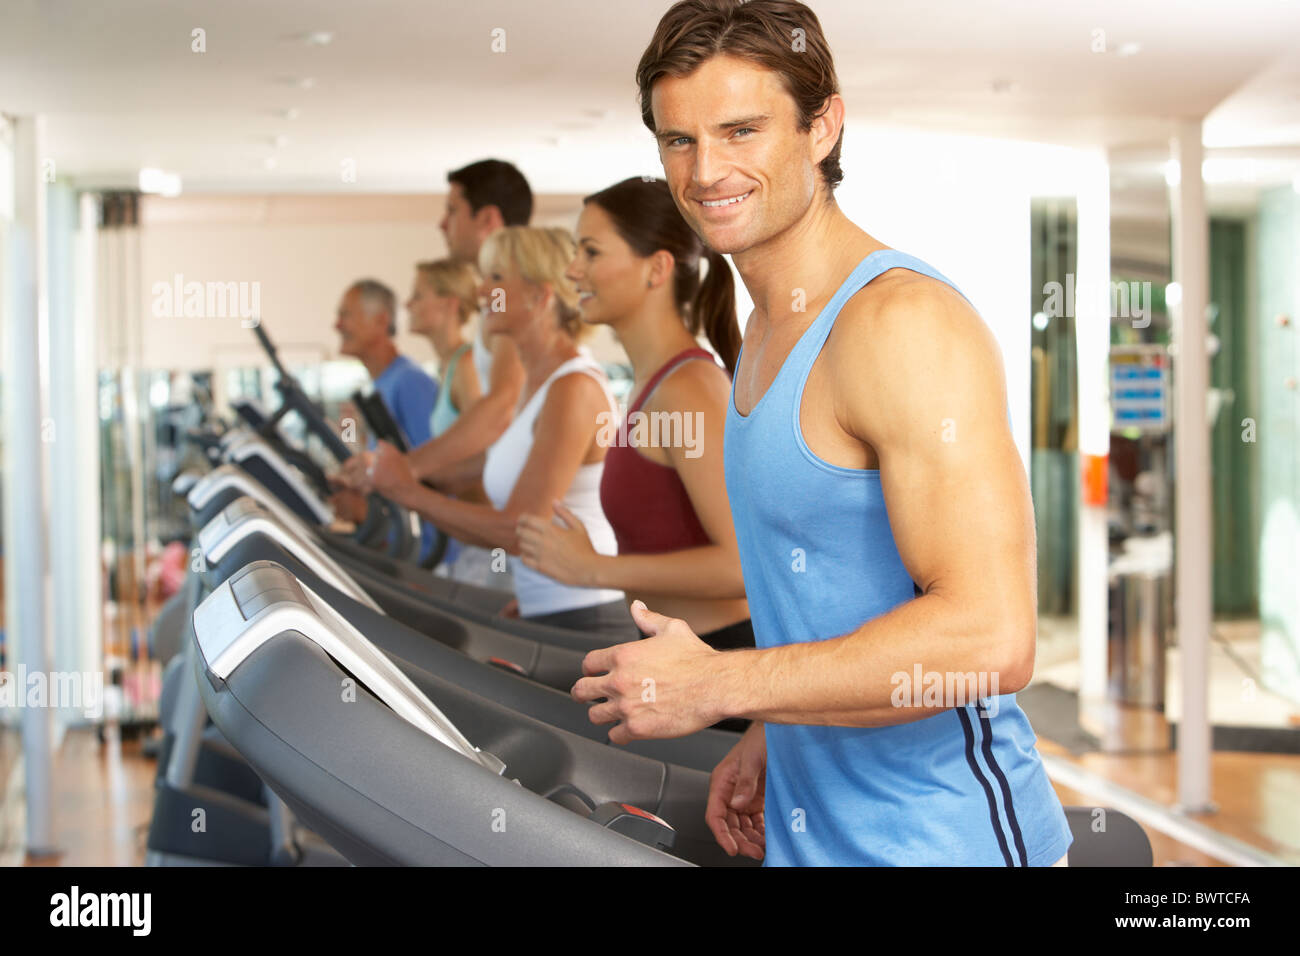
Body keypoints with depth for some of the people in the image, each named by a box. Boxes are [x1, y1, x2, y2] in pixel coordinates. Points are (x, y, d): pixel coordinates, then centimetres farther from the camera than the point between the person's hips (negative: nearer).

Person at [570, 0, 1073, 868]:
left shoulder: (906, 322, -20)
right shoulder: (769, 333, 9)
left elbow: (988, 639, -28)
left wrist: (716, 685, -21)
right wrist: (771, 738, 11)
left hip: (949, 838, -8)